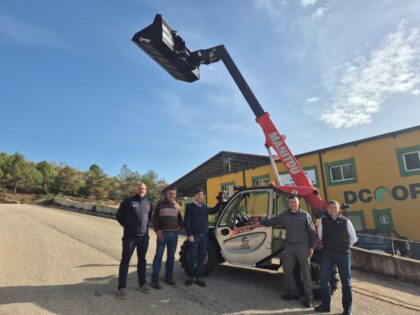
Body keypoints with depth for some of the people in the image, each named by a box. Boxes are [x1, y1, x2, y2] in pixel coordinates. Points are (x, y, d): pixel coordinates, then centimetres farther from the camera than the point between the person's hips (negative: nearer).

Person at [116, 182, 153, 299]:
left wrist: (144, 226, 11)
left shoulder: (149, 203, 5)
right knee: (125, 260, 1)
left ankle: (142, 284, 26)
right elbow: (119, 216, 3)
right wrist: (127, 226, 6)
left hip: (144, 236, 4)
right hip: (130, 236, -4)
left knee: (142, 260, 13)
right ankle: (122, 287, 11)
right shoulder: (128, 201, -6)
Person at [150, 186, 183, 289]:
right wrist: (157, 230, -10)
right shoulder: (160, 204, 0)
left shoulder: (178, 206, 10)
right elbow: (155, 218, -2)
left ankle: (168, 277, 24)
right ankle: (154, 280, 4)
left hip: (174, 233, 4)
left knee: (171, 256, 11)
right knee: (158, 256, -2)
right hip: (162, 233, -3)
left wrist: (180, 226, 1)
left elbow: (181, 218, 18)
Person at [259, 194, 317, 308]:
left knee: (305, 272, 2)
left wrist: (311, 247, -5)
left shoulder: (305, 215, -4)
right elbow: (271, 221, 11)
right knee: (287, 270, 9)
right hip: (289, 246, 4)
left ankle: (308, 297, 13)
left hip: (302, 246, -3)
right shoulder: (284, 215, 3)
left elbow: (312, 232, -2)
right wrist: (260, 222, 12)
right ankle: (293, 293, 26)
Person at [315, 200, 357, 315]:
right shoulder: (323, 220, 1)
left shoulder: (345, 221, 0)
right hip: (327, 254, 1)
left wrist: (345, 246, 10)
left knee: (346, 281, 7)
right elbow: (320, 236, 12)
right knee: (324, 279, 5)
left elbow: (353, 238, 11)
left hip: (343, 254, -1)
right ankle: (325, 305, 19)